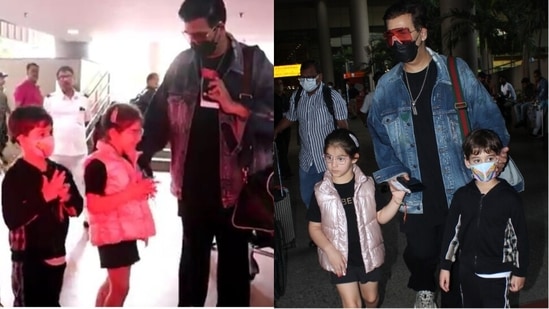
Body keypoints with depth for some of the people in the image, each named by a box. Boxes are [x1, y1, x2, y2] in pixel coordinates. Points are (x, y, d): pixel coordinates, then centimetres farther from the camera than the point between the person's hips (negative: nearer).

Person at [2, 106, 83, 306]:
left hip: (56, 253, 6)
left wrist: (66, 197, -16)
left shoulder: (60, 171, 1)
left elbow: (77, 208, 5)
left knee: (51, 303, 22)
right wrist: (44, 197, -28)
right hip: (28, 256, -6)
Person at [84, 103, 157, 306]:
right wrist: (132, 192, -29)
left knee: (113, 282, 21)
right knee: (120, 286, -2)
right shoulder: (98, 163, -20)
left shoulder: (129, 158, 9)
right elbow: (94, 205, -26)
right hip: (112, 232, -9)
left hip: (127, 230, 9)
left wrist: (144, 189, 5)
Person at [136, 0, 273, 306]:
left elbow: (270, 117, -9)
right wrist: (142, 156, -6)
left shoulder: (254, 62, -6)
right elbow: (159, 117, 4)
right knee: (192, 257, 19)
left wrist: (236, 107, -19)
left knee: (234, 261, 12)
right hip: (192, 184, 3)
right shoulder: (181, 64, 2)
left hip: (234, 183, -3)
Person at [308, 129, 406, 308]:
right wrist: (330, 251, -18)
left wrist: (396, 199, -19)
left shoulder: (367, 185, -10)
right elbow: (314, 227, -5)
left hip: (368, 254, 2)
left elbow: (380, 217, -3)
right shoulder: (321, 192, -12)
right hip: (341, 258, -1)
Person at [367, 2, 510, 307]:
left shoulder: (457, 73, -6)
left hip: (459, 191, -1)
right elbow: (380, 136, 9)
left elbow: (488, 118, -1)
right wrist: (393, 172, -4)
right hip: (416, 195, 2)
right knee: (421, 253, 8)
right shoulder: (387, 87, 2)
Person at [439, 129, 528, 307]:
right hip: (467, 270, 4)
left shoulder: (510, 198, -13)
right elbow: (451, 232, 3)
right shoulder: (461, 196, -4)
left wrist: (519, 271, -2)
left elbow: (520, 236, -5)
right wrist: (445, 266, 6)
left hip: (496, 272, -4)